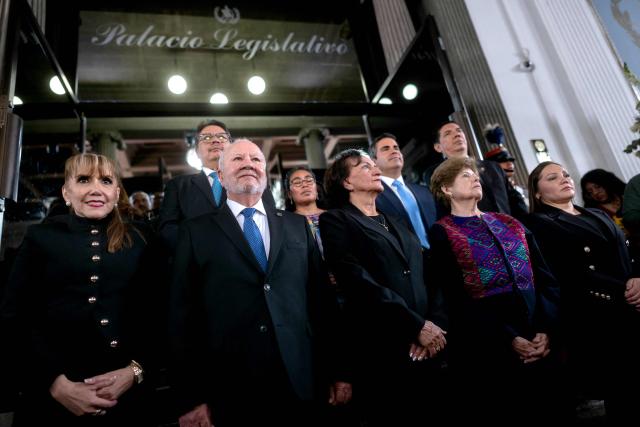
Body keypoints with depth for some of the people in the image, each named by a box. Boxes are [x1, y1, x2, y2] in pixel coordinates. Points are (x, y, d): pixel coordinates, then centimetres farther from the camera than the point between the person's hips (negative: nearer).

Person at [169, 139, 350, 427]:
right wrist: (191, 397, -3)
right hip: (229, 393, -1)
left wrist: (336, 371, 5)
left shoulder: (297, 226, 8)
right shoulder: (196, 232, 2)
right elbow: (183, 315, -1)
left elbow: (323, 299, 6)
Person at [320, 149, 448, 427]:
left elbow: (429, 275, 9)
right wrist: (417, 326, -13)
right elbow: (358, 281, -14)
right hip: (381, 352, -5)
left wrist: (435, 324, -7)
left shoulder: (397, 222, 17)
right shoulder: (336, 220, -2)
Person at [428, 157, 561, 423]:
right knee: (497, 413, 7)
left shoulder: (510, 224, 14)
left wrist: (546, 329, -6)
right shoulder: (442, 233, -2)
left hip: (539, 344, 5)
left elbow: (546, 279, 8)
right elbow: (456, 298, -9)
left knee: (544, 412, 14)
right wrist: (508, 339, -14)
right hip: (486, 350, -5)